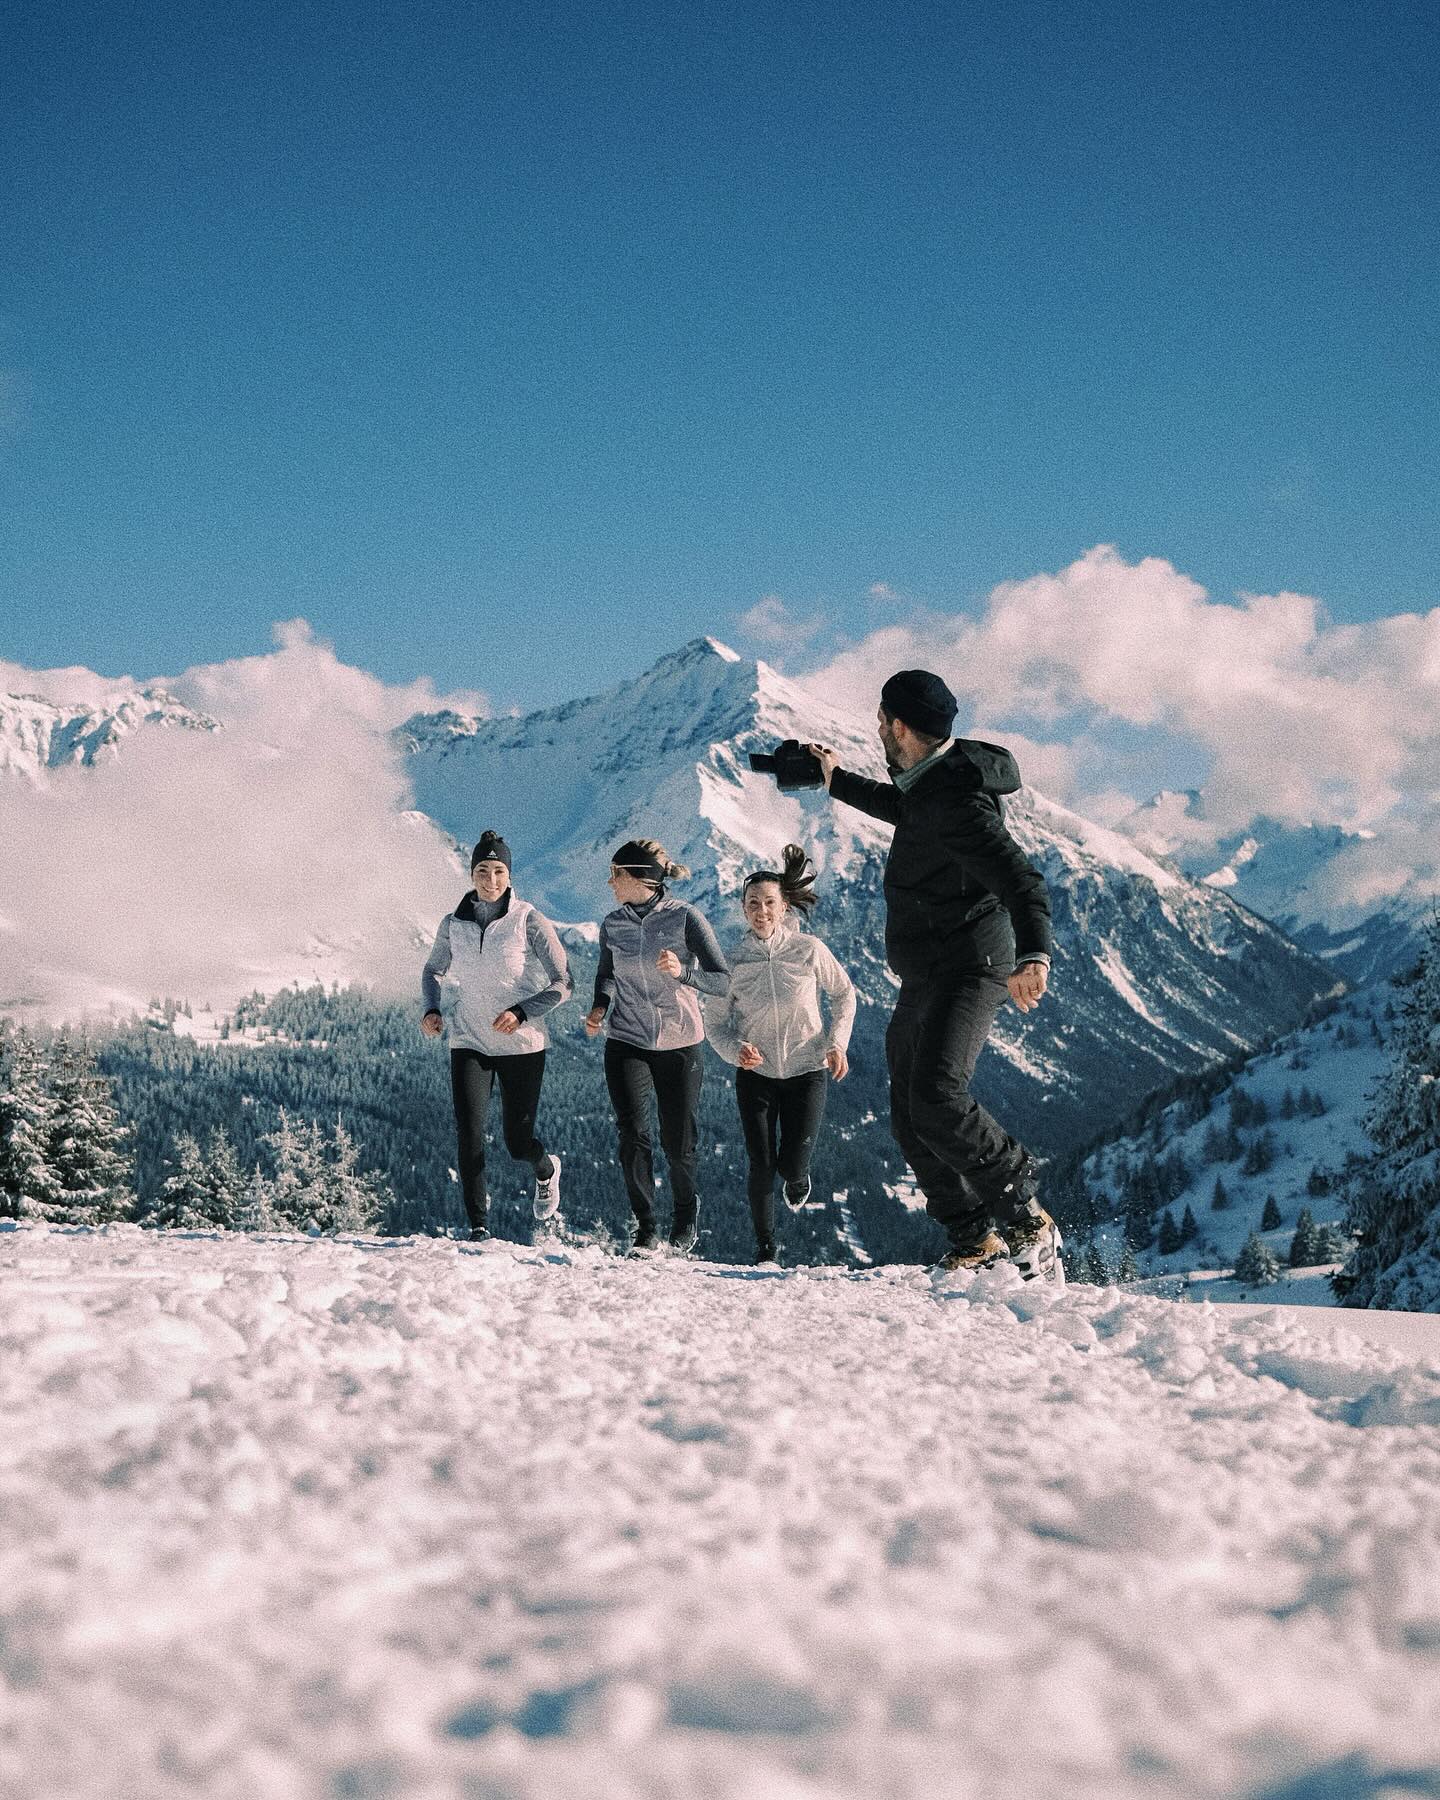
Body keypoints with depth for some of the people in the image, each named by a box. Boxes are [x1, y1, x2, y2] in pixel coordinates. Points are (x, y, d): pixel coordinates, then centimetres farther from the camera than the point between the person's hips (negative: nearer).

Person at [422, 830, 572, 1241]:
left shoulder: (529, 921, -9)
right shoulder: (453, 924, 1)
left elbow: (563, 983, -9)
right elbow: (433, 971, 19)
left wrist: (522, 1012, -22)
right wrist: (431, 1010, -1)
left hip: (522, 1044, -2)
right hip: (469, 1043, 2)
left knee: (517, 1143, 5)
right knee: (469, 1136, -13)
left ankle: (546, 1169, 42)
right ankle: (478, 1228, -5)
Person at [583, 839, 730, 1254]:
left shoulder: (685, 917, -10)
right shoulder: (612, 924, 2)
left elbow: (722, 980, -11)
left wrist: (683, 971, -29)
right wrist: (601, 1006, -1)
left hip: (679, 1043, -2)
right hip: (627, 1041, 2)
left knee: (678, 1145, 3)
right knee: (632, 1134, -13)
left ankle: (685, 1215, 31)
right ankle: (644, 1227, 2)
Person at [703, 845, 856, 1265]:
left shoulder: (809, 950, -10)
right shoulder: (732, 961, -8)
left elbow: (844, 994, 6)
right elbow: (715, 1022, 0)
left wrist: (837, 1043, -7)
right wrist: (736, 1050, -20)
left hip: (806, 1072, -1)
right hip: (755, 1073, 1)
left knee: (792, 1166, -4)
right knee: (761, 1167, -2)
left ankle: (798, 1178, 35)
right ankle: (766, 1248, 15)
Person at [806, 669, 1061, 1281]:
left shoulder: (957, 801, -22)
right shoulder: (932, 782, 9)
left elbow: (1019, 877, -34)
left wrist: (1033, 955, -50)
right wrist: (839, 782, 44)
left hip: (965, 972, -11)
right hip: (925, 979, 11)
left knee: (936, 1100, -27)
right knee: (910, 1118, 10)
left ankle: (1026, 1217, -15)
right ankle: (975, 1237, 17)